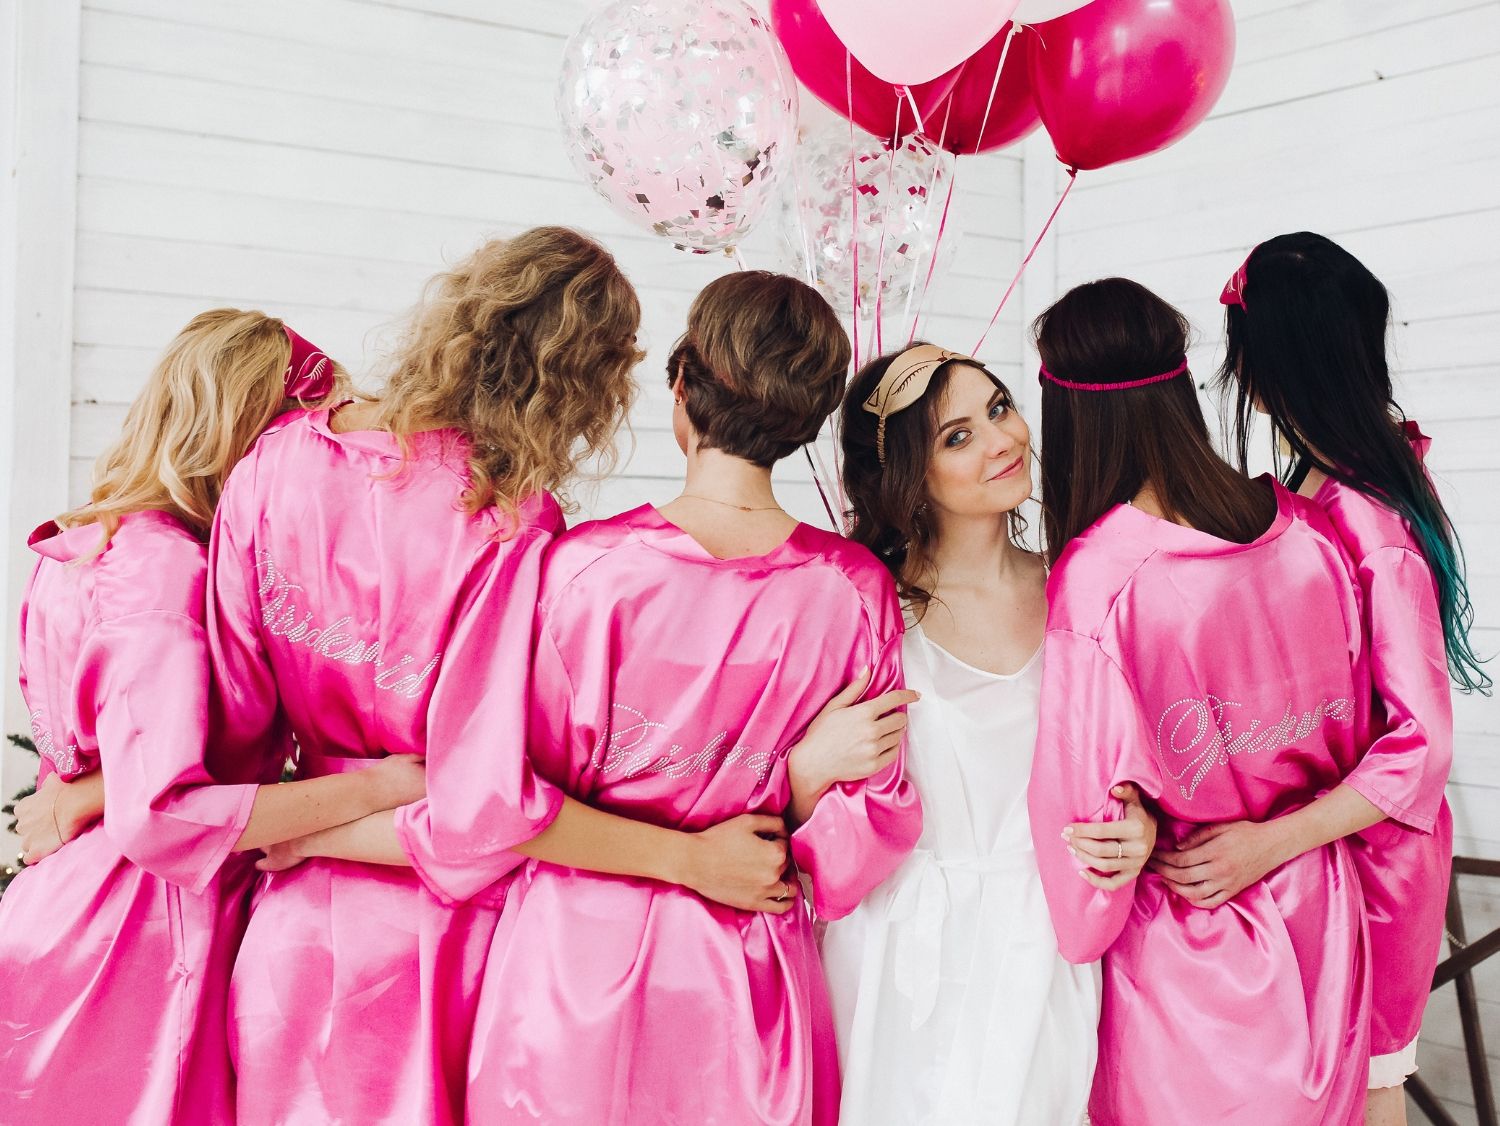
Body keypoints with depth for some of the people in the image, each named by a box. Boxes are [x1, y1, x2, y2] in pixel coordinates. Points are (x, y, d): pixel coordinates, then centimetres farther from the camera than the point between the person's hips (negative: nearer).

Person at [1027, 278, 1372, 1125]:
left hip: (1187, 952, -4)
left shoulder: (1096, 581, -25)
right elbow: (1355, 733, 5)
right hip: (1324, 928, 5)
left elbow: (1094, 797, -17)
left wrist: (1083, 929, 1)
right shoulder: (1308, 533, -8)